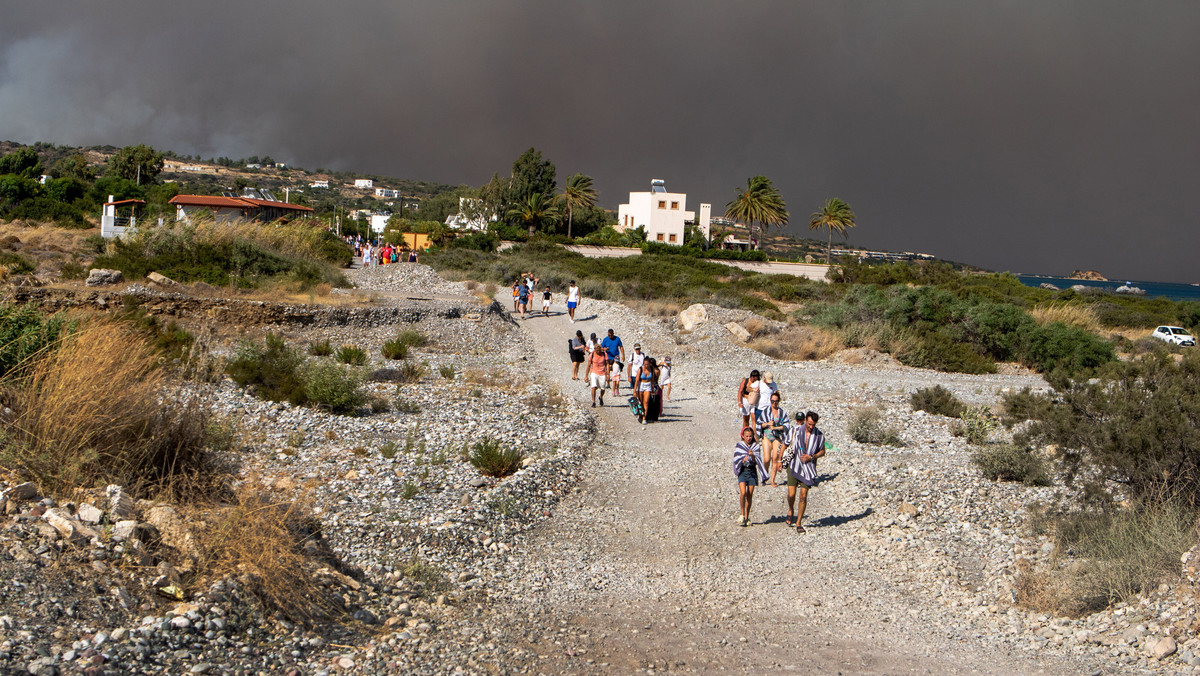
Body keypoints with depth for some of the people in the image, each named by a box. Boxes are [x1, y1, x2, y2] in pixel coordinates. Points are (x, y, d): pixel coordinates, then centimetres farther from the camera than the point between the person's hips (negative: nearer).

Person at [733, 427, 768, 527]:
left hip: (752, 472, 1)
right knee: (743, 493, -18)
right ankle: (742, 514, -4)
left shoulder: (756, 446, 5)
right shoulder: (739, 446, 3)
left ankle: (747, 517, 13)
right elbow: (736, 460, 0)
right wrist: (743, 460, -20)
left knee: (749, 495, 3)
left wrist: (752, 456, -20)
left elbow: (757, 461, 0)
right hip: (742, 471, -1)